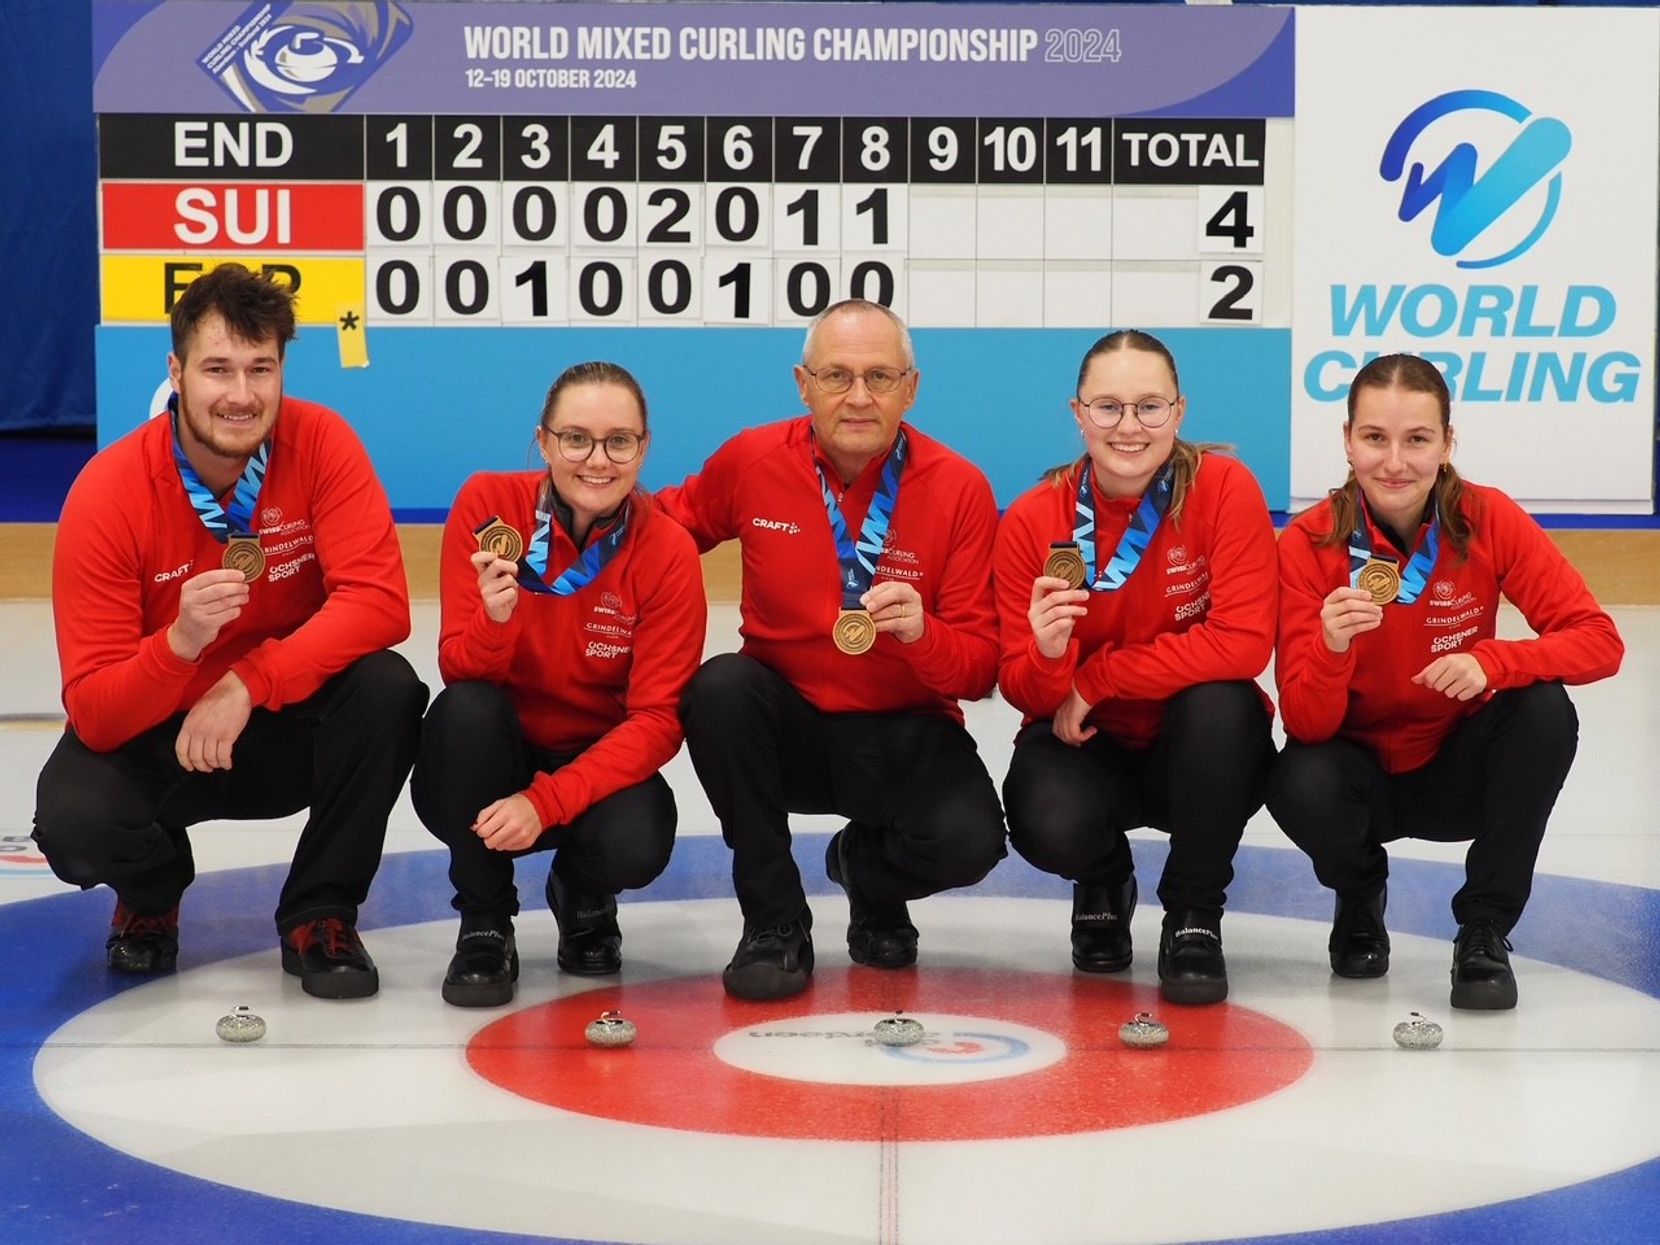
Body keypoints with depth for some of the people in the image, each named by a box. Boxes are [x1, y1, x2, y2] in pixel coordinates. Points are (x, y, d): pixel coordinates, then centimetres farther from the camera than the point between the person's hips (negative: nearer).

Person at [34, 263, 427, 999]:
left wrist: (247, 685, -35)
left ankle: (320, 917, -6)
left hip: (287, 725, 1)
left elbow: (379, 602, -26)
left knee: (387, 690, -30)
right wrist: (180, 642, -43)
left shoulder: (320, 443, -18)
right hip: (152, 734, -1)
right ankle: (151, 896, 10)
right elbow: (93, 715, -23)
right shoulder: (108, 493, -21)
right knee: (73, 821, -31)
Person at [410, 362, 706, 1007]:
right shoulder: (487, 505, -14)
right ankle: (485, 922, -10)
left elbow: (657, 720, -17)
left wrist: (545, 802, -30)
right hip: (483, 765, 0)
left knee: (634, 847, -32)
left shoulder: (668, 552, -15)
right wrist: (495, 619, -39)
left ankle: (582, 898, 9)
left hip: (596, 761, 0)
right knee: (466, 708, -33)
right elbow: (459, 671, -15)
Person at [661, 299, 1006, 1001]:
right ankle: (774, 924, -11)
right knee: (719, 689, -31)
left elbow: (979, 672, -9)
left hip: (906, 736, -1)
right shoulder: (752, 461, -7)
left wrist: (921, 632, -30)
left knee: (968, 840, -29)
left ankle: (867, 871, 13)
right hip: (786, 725, 1)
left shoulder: (960, 489, -10)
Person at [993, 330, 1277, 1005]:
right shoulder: (1032, 520, -11)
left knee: (1217, 699, -34)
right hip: (1088, 746, 1)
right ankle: (1102, 884, 12)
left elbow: (1243, 643, -25)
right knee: (1050, 828, -31)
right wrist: (1047, 655, -34)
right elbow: (1024, 693, -9)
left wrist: (1093, 680, -22)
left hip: (1203, 751, -1)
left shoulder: (1225, 488, -16)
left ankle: (1194, 920, -10)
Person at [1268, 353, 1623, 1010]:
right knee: (1303, 787, -33)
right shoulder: (1308, 543, -18)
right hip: (1359, 768, -1)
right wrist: (1331, 648, -42)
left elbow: (1600, 640, -19)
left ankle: (1485, 930, -10)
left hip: (1455, 769, 1)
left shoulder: (1489, 520, -15)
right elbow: (1307, 726, -21)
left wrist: (1491, 660, -36)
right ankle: (1359, 892, 5)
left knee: (1545, 708, -28)